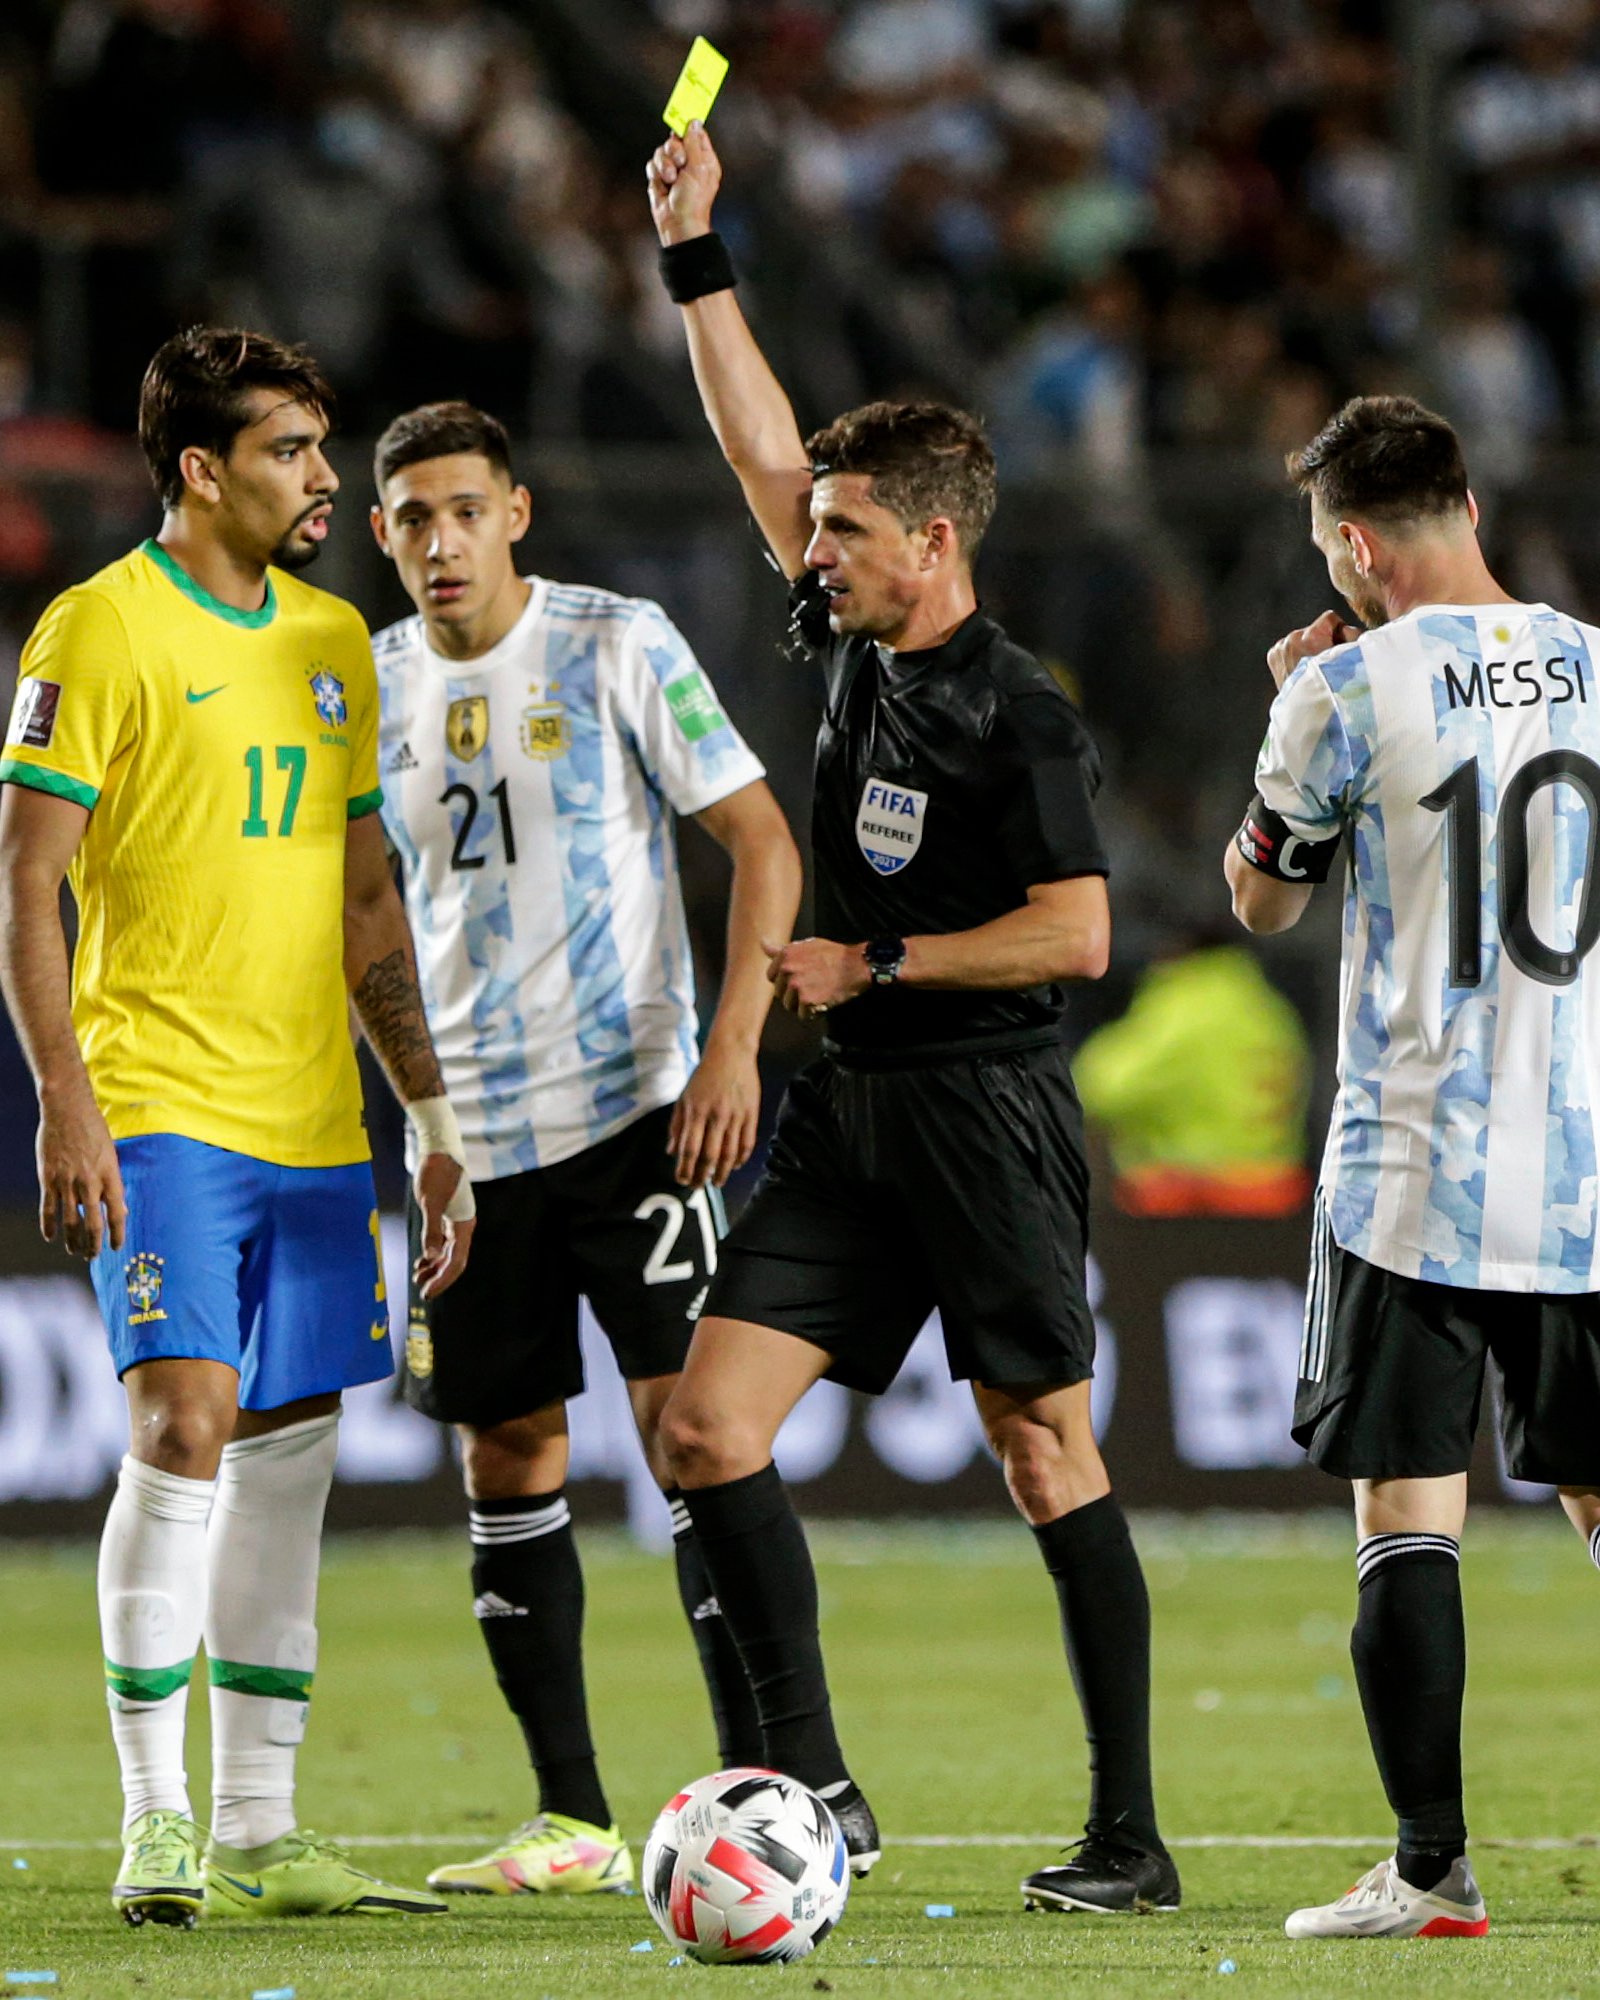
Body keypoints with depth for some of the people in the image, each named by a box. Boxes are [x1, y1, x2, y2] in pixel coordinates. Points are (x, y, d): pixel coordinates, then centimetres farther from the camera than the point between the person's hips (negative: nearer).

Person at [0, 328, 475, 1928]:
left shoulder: (331, 640, 15)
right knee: (185, 1425, -16)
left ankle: (258, 1838, 12)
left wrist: (431, 1116, 17)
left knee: (289, 1453, 6)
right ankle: (156, 1827, -11)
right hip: (160, 1113, -7)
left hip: (314, 1125, 7)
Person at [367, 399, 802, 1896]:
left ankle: (761, 1779, -8)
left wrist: (734, 1043, -17)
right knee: (506, 1461, 6)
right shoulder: (375, 690, 8)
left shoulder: (618, 647, -6)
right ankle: (571, 1818, 12)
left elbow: (760, 839, -7)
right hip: (469, 1138, 5)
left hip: (632, 1102, -5)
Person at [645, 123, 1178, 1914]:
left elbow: (1075, 937, -16)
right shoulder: (854, 651, 9)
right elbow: (764, 449, 16)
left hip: (985, 1112, -7)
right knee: (709, 1425, -3)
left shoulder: (1019, 716, -12)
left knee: (1044, 1452, -2)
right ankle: (816, 1788, 0)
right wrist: (696, 258, 13)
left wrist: (871, 964, -12)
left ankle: (1130, 1838, 3)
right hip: (851, 1110, 7)